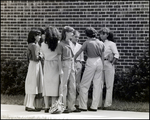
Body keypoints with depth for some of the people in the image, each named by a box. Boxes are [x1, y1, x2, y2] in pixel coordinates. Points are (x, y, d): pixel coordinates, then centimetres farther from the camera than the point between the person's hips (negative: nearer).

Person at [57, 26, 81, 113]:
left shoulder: (70, 43, 13)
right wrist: (60, 69, -15)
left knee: (73, 86, 7)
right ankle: (63, 107, 1)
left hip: (72, 64, 8)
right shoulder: (61, 44, -8)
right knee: (64, 86, -4)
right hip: (65, 64, -8)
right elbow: (59, 57, -10)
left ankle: (71, 106, 13)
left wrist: (74, 66, 16)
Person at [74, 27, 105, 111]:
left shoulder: (87, 42, -6)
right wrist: (102, 67, 19)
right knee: (97, 85, 8)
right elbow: (102, 56, 11)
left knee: (84, 85, 3)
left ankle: (83, 106, 1)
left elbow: (78, 53, 0)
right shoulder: (101, 43, 7)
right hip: (99, 62, 5)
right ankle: (94, 106, 9)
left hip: (91, 62, -5)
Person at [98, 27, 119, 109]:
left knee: (109, 85, -1)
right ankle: (99, 104, 9)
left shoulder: (111, 44, 1)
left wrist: (112, 63, -11)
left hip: (108, 64, -4)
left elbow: (116, 55, -4)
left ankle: (107, 104, 3)